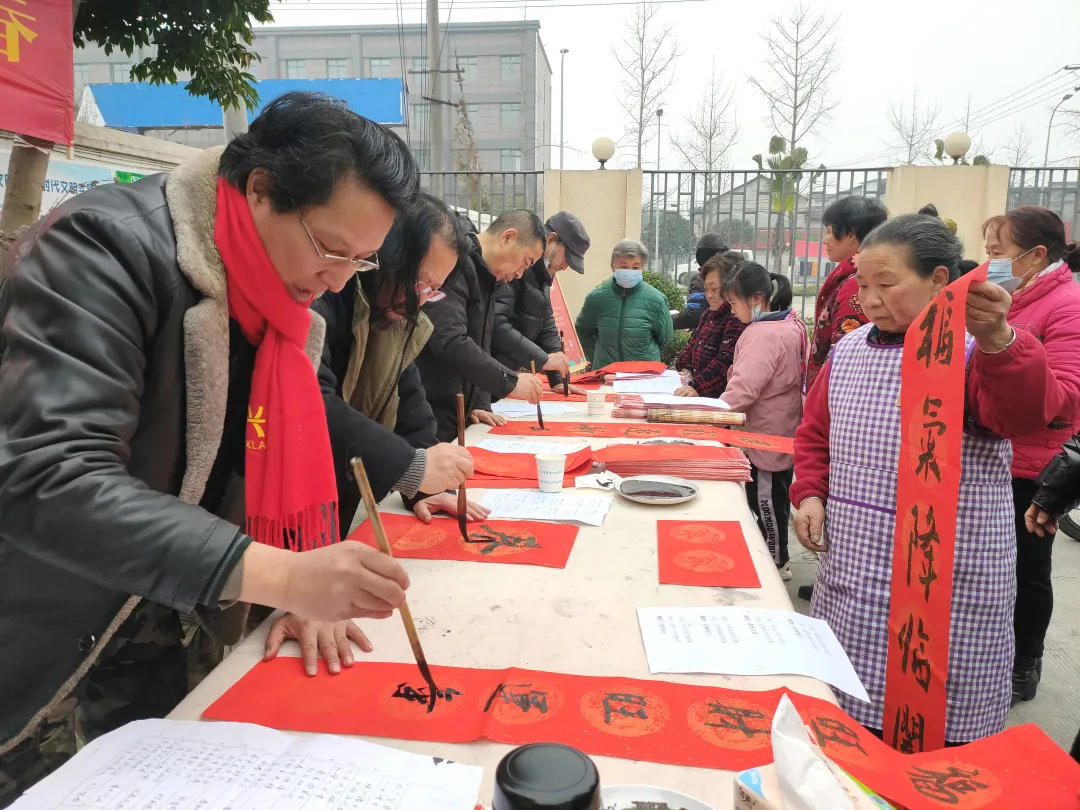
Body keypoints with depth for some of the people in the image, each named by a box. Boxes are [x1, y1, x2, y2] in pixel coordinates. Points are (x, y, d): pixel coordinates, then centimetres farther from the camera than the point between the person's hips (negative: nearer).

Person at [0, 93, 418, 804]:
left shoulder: (282, 291, -3)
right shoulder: (107, 247, -27)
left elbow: (286, 447, 2)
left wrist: (305, 583, -12)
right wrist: (277, 574, -43)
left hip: (145, 608, 7)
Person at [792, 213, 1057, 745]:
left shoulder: (974, 352, -10)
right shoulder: (848, 351, 7)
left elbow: (1026, 411, -30)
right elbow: (815, 433, 16)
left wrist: (998, 341, -48)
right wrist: (809, 494, 1)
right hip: (851, 580, 6)